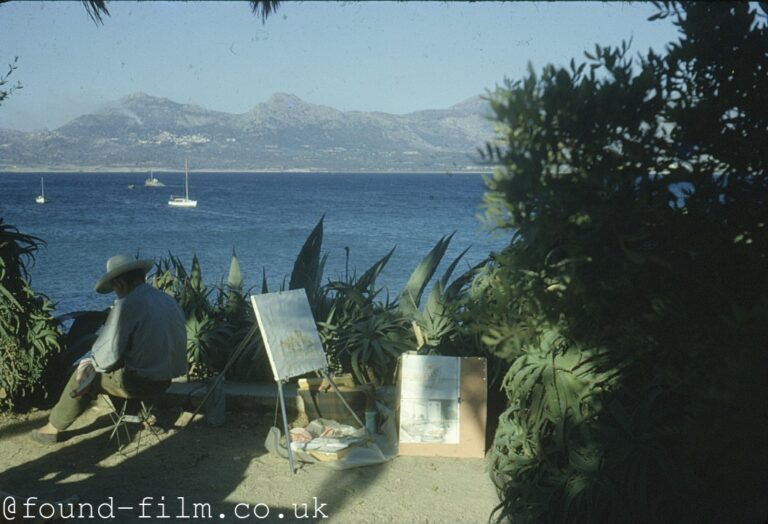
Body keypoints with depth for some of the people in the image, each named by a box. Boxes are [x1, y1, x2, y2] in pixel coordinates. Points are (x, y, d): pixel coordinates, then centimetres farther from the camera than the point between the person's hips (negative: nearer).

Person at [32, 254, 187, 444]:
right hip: (165, 380, 7)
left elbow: (107, 356, -19)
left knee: (85, 374, 17)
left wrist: (93, 363, 7)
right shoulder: (168, 301, 3)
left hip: (136, 382, -7)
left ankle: (54, 427, 31)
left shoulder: (127, 306, -20)